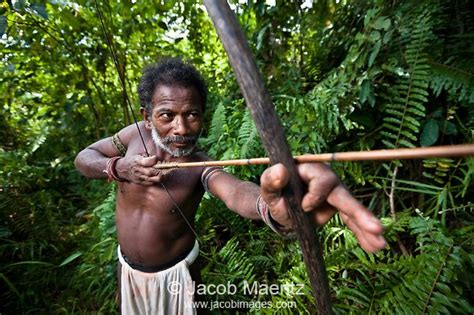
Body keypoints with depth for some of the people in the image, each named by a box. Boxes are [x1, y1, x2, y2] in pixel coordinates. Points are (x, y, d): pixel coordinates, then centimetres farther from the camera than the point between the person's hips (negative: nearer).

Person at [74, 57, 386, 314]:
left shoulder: (201, 166, -30)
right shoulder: (136, 134, -18)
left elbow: (236, 192, -51)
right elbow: (83, 157, -6)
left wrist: (273, 206, -76)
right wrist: (118, 167, -29)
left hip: (174, 273, -4)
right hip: (128, 268, 5)